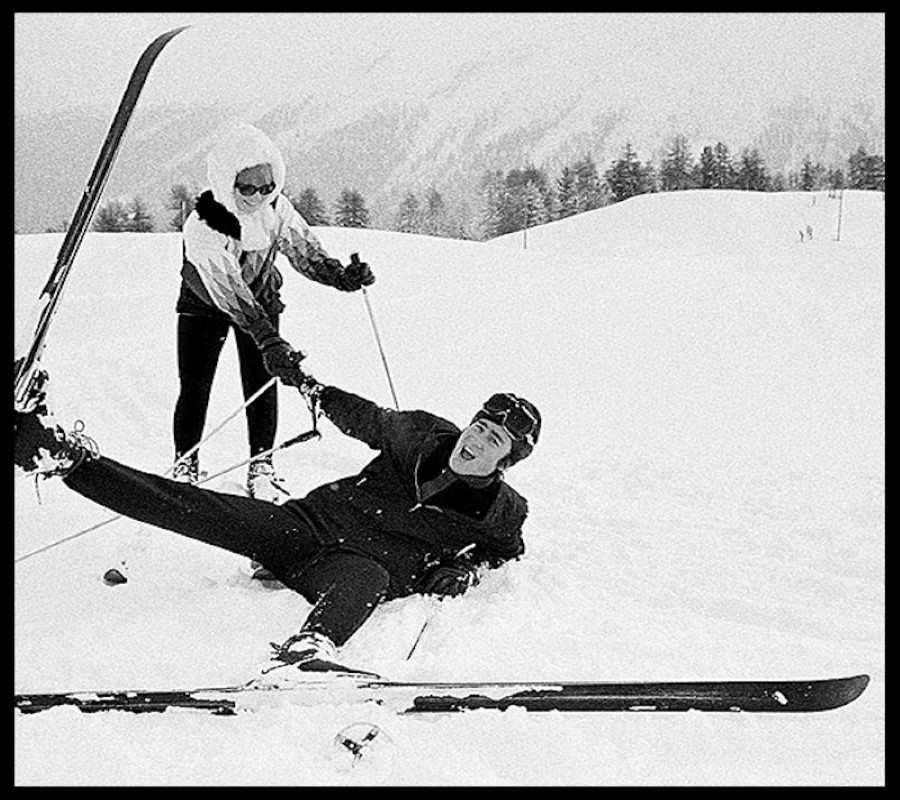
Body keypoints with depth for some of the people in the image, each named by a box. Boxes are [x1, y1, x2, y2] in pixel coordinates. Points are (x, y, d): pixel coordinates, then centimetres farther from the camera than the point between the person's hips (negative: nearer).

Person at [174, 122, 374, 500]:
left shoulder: (276, 208, -22)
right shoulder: (202, 227, -37)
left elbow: (304, 249, -20)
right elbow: (229, 293, -44)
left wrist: (341, 275, -42)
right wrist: (269, 342, -53)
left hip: (261, 299, 3)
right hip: (204, 304, -3)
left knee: (262, 384, -5)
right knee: (194, 387, -5)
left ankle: (261, 465, 7)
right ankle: (185, 464, 14)